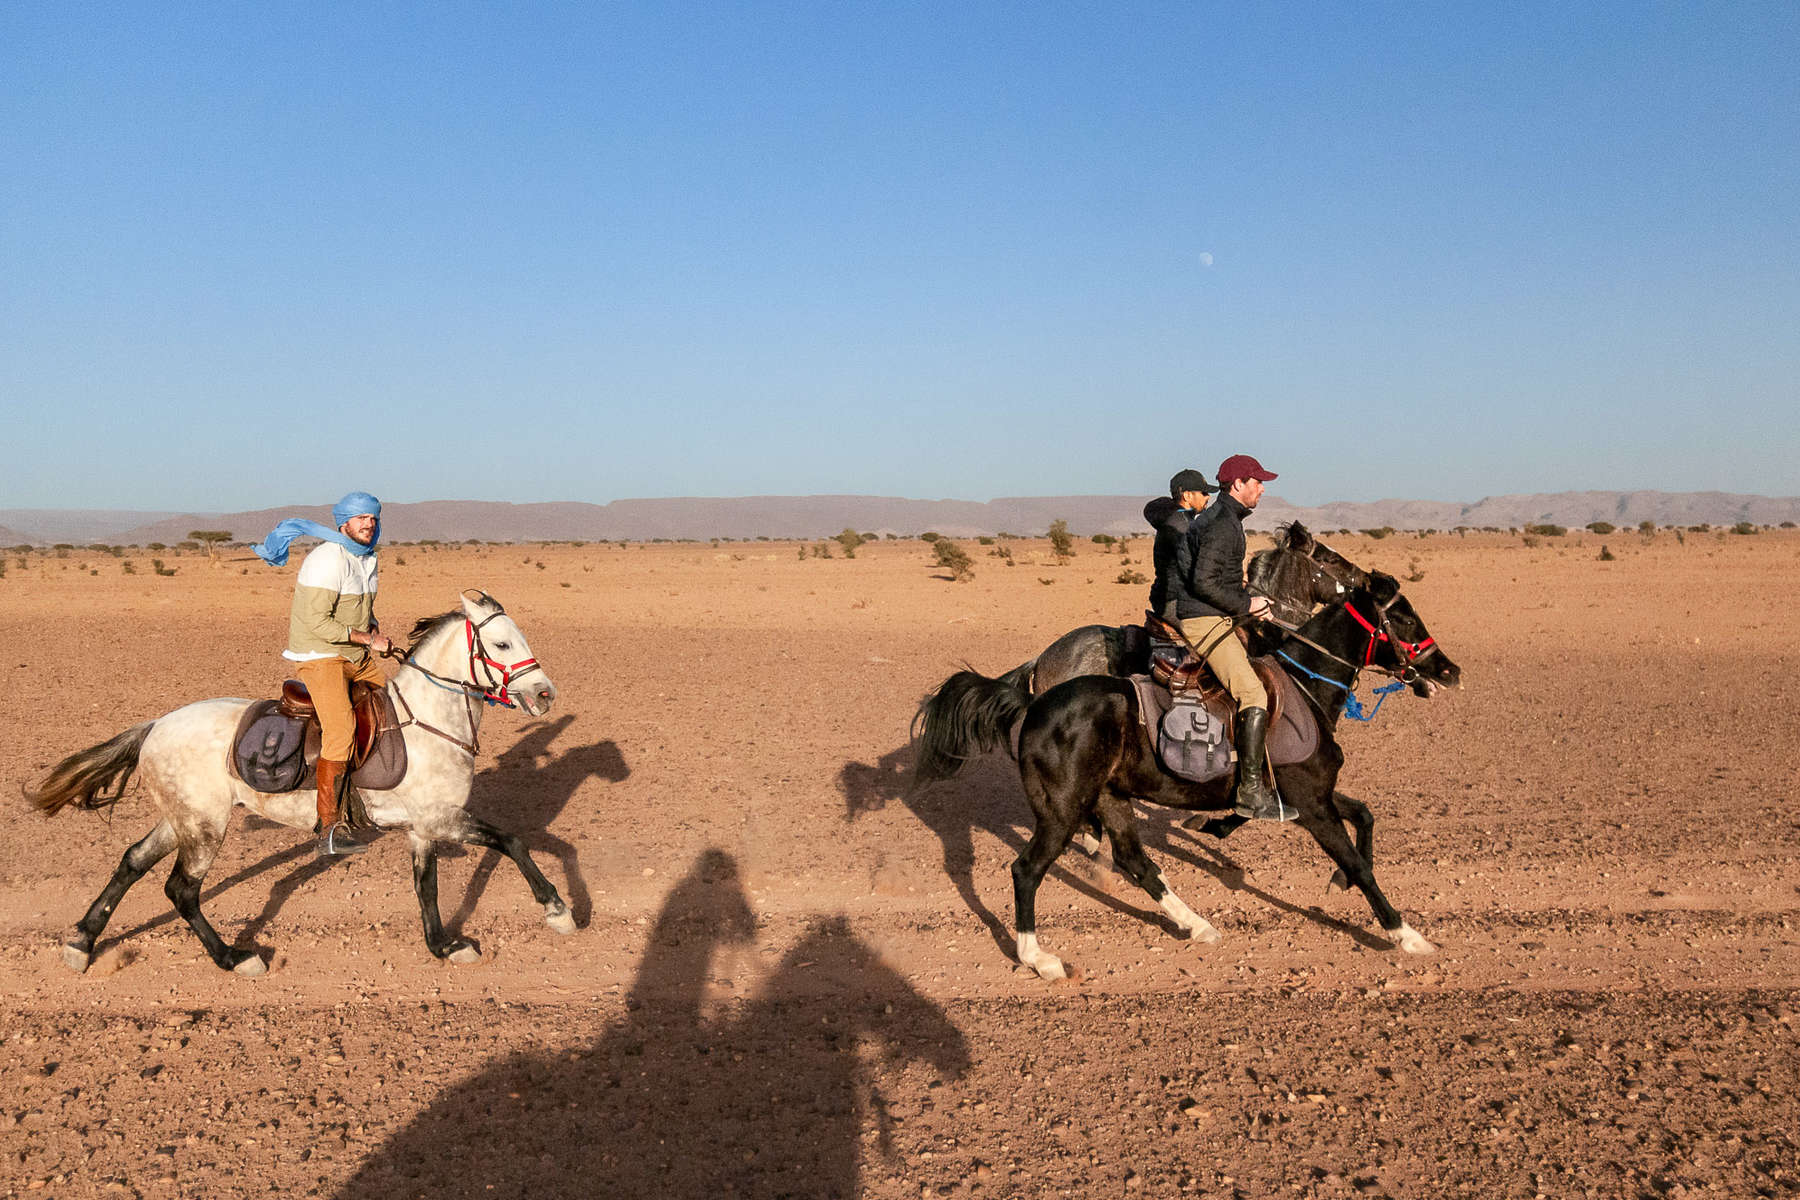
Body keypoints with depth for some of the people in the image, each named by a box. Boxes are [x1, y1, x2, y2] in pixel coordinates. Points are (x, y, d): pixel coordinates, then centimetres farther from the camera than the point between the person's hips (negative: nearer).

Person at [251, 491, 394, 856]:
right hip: (318, 656, -10)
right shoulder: (328, 560, -18)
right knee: (341, 728, -25)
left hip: (357, 657, 10)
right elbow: (318, 622, -24)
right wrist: (369, 639, -18)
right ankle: (329, 829, -26)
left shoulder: (366, 558, 11)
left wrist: (375, 629, 3)